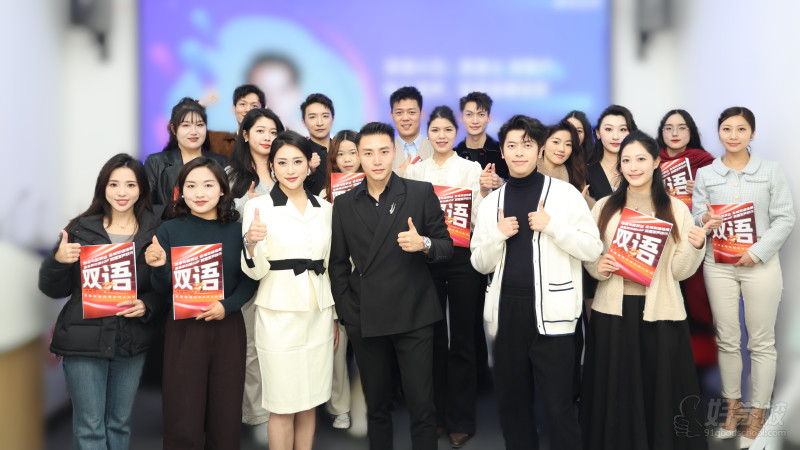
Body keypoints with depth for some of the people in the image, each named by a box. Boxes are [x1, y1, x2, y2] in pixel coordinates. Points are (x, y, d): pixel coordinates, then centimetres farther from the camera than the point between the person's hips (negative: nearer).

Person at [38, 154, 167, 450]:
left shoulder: (156, 232, 2)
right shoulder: (81, 229, -1)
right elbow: (53, 290, 2)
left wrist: (147, 306, -15)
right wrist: (58, 261, -17)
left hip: (132, 344, 2)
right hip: (84, 341, -1)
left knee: (120, 423, 14)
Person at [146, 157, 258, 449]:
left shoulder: (236, 231, 2)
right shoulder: (170, 230, -1)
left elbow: (250, 280, 1)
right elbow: (163, 289, 0)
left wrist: (226, 306, -15)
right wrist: (159, 267, -20)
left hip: (228, 329, 2)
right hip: (184, 329, -1)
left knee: (226, 416, 8)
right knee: (184, 419, 1)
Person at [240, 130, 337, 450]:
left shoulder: (324, 208, 9)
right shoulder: (258, 206, -3)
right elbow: (256, 271, -7)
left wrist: (335, 317, 15)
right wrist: (251, 243, -27)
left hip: (319, 312, 4)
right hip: (279, 313, -4)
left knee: (309, 403, 9)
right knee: (283, 407, 0)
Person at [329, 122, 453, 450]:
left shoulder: (421, 193, 1)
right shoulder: (344, 204, 9)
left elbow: (446, 247, 3)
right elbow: (338, 263, 12)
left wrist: (424, 244, -18)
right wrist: (345, 314, 6)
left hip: (413, 316, -2)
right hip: (365, 321, 2)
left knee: (422, 407, -2)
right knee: (377, 407, 11)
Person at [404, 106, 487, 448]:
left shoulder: (471, 168, 0)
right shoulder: (415, 171, 9)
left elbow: (480, 220, -4)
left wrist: (484, 193, -21)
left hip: (461, 256, -3)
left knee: (461, 339, 1)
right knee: (432, 337, 9)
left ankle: (460, 420, 9)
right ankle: (435, 414, 20)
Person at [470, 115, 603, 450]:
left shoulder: (565, 193, -1)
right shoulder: (491, 202, 11)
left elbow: (592, 249, -3)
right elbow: (480, 264, 12)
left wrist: (552, 226, -14)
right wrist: (498, 235, -6)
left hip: (550, 311, -4)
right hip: (507, 311, 4)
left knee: (558, 406, -5)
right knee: (511, 402, 12)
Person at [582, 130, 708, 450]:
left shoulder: (676, 209, 2)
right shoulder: (604, 208, 5)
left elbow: (680, 271, 0)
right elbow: (588, 256, 13)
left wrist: (696, 247, -19)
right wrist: (597, 267, -9)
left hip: (660, 315, -1)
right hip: (613, 313, 1)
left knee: (661, 389, 3)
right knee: (616, 391, 6)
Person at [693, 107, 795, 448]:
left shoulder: (771, 171, 4)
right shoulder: (705, 175, 9)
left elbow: (784, 219, 0)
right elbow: (695, 215, 7)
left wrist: (758, 252, -12)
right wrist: (704, 220, -17)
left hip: (760, 263, -2)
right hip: (719, 264, 2)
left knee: (761, 342, 0)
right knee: (727, 340, 6)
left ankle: (758, 414, 9)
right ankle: (732, 407, 19)